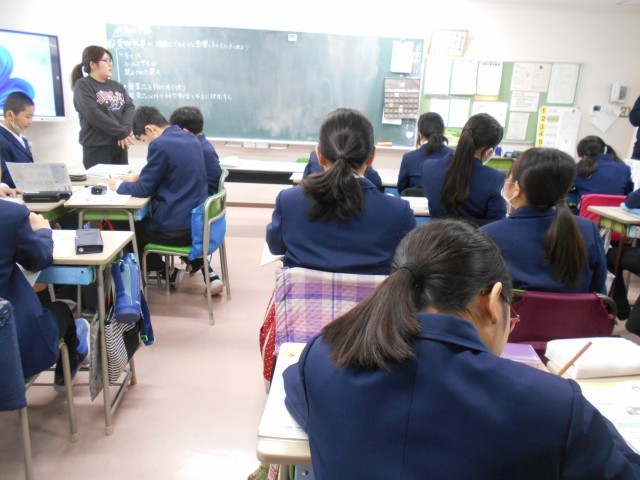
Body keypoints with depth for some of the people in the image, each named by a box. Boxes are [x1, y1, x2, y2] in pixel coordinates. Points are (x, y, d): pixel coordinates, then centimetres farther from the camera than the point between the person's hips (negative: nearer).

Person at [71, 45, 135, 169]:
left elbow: (130, 107, 4)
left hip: (120, 146, 6)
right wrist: (121, 132, -17)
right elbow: (93, 114, -15)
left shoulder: (117, 86, 18)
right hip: (97, 148, -6)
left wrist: (126, 129, -15)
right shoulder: (83, 86, -1)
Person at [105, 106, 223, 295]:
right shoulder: (190, 138, 9)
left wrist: (118, 185, 8)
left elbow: (144, 189, -10)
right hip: (198, 221, 8)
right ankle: (201, 267, 22)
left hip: (177, 228, -8)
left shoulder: (160, 144, -16)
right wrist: (140, 177, 16)